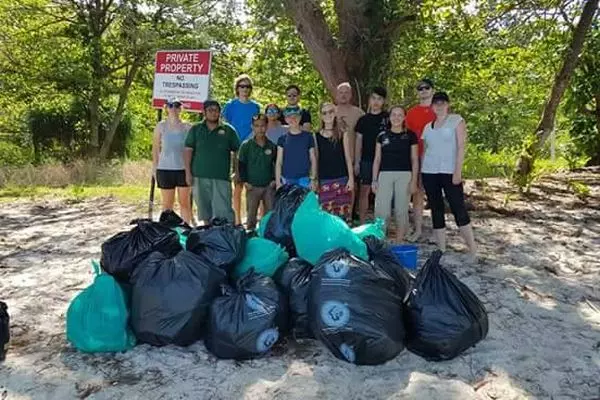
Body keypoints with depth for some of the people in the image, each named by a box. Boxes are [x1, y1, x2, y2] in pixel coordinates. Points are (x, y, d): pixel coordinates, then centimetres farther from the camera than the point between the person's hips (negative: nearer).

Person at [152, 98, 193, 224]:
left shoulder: (187, 127, 3)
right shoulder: (161, 126, 3)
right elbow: (155, 149, 7)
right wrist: (154, 168, 4)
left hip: (183, 169, 0)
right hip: (165, 169, 0)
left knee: (185, 202, 5)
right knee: (167, 204, 7)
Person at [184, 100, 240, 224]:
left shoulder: (228, 130, 5)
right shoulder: (195, 129, 8)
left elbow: (237, 152, 6)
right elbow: (188, 151, 5)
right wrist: (188, 173, -2)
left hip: (221, 177, -2)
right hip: (200, 176, 2)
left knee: (223, 210, -7)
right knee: (204, 208, 11)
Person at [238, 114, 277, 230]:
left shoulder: (272, 146, 3)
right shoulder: (246, 145, -1)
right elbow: (241, 164, 0)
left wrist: (274, 179, 1)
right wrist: (245, 181, -6)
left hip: (269, 186, 2)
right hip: (252, 186, -1)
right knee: (251, 215, 5)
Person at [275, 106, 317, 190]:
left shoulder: (308, 137, 4)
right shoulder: (283, 139, 5)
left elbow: (313, 160, 6)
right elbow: (279, 162, 4)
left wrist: (313, 179, 0)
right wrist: (278, 182, -3)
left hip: (304, 179, -1)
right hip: (287, 180, 1)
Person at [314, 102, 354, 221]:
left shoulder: (342, 134, 5)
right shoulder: (316, 136, 7)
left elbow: (348, 158, 5)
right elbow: (315, 159, 9)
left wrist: (351, 178, -2)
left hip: (341, 179, -1)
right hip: (324, 180, 1)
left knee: (342, 211, -3)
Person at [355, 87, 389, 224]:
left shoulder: (388, 118, 3)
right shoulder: (363, 119, 9)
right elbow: (359, 141, 10)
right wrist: (356, 162, 5)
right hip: (366, 160, 1)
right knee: (364, 190, 1)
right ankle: (362, 224, 7)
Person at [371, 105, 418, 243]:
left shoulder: (410, 136, 5)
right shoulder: (382, 135, 9)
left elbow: (414, 160, 5)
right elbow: (377, 159, 10)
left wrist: (414, 180, -3)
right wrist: (374, 180, 4)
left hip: (404, 176, -1)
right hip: (385, 175, 1)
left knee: (401, 210, 3)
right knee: (381, 211, -7)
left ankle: (399, 244, 12)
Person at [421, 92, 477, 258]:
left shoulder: (456, 120, 3)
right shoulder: (428, 126, 15)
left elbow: (461, 146, -5)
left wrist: (458, 170, -13)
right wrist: (421, 172, 9)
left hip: (449, 172, -4)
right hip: (429, 172, 5)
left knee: (459, 209, -7)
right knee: (436, 210, 5)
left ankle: (473, 250, 0)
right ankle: (441, 250, 10)